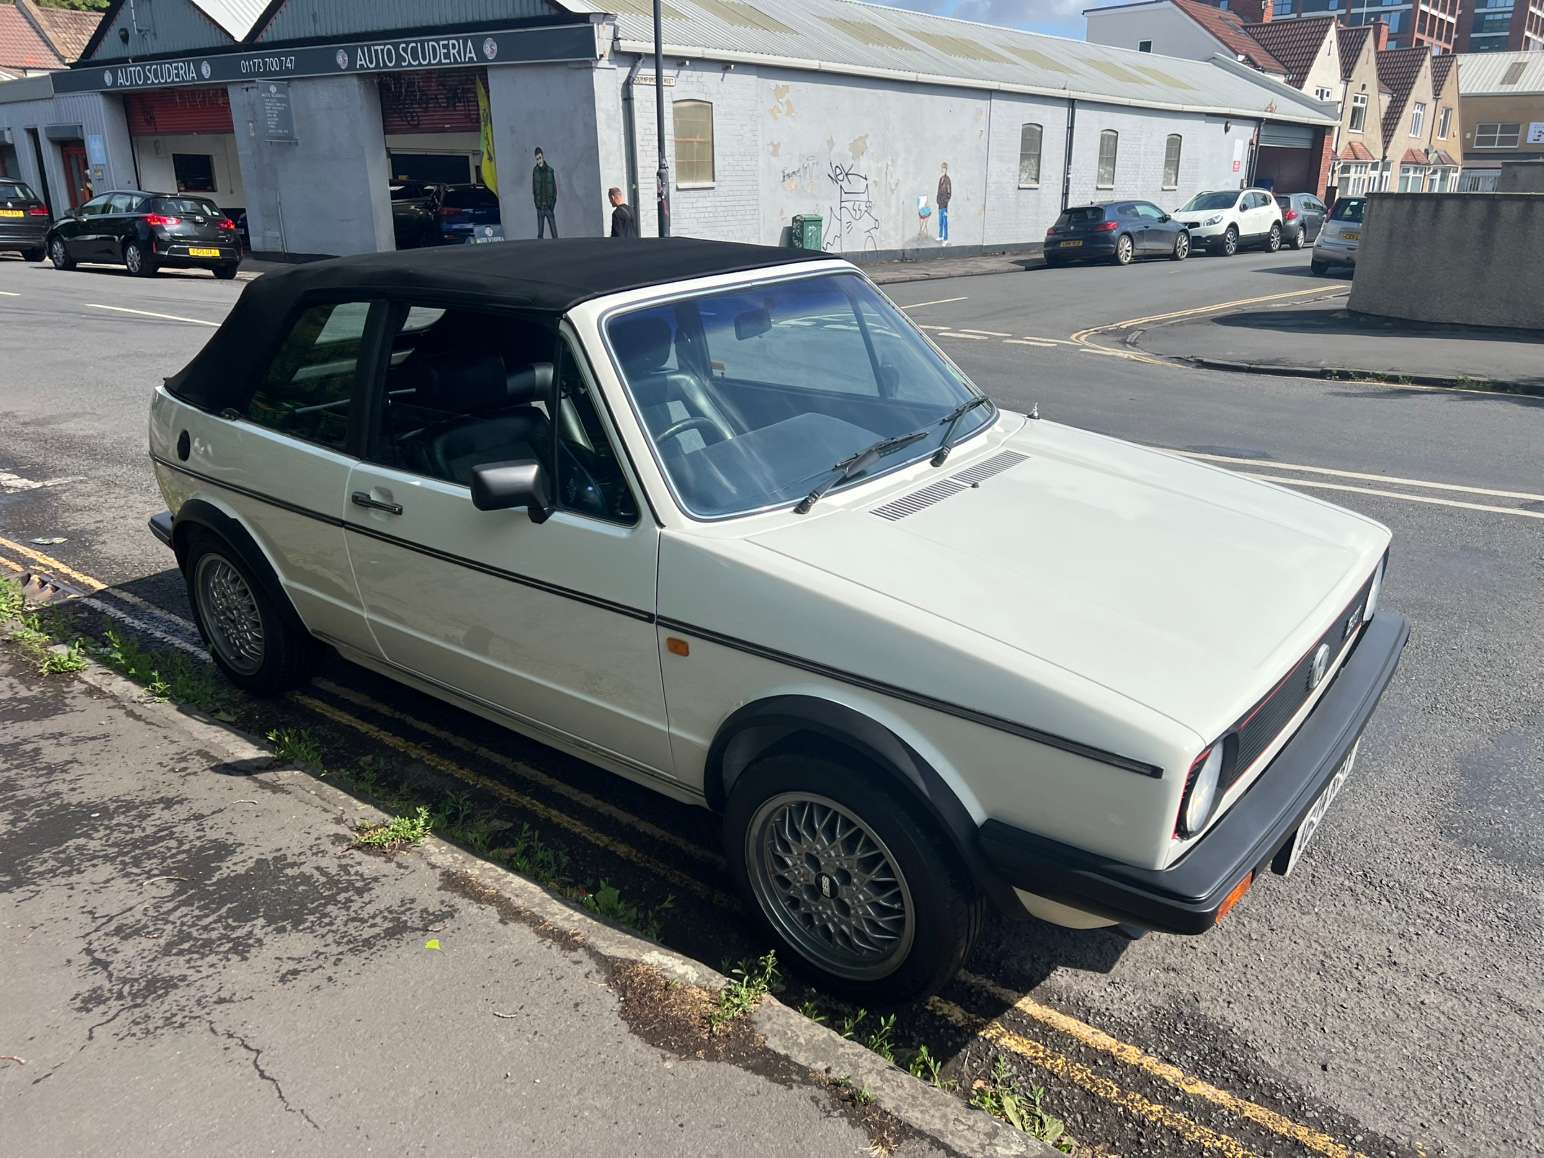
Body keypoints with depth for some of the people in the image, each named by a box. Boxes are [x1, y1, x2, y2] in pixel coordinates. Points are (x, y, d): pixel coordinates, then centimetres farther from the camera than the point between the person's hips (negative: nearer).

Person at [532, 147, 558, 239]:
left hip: (549, 206, 0)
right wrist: (537, 203, 0)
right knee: (540, 233, 1)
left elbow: (555, 189, 5)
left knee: (554, 233, -3)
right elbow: (533, 188, 6)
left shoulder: (550, 170, 1)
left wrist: (552, 204, -2)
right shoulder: (535, 170, 2)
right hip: (539, 207, 0)